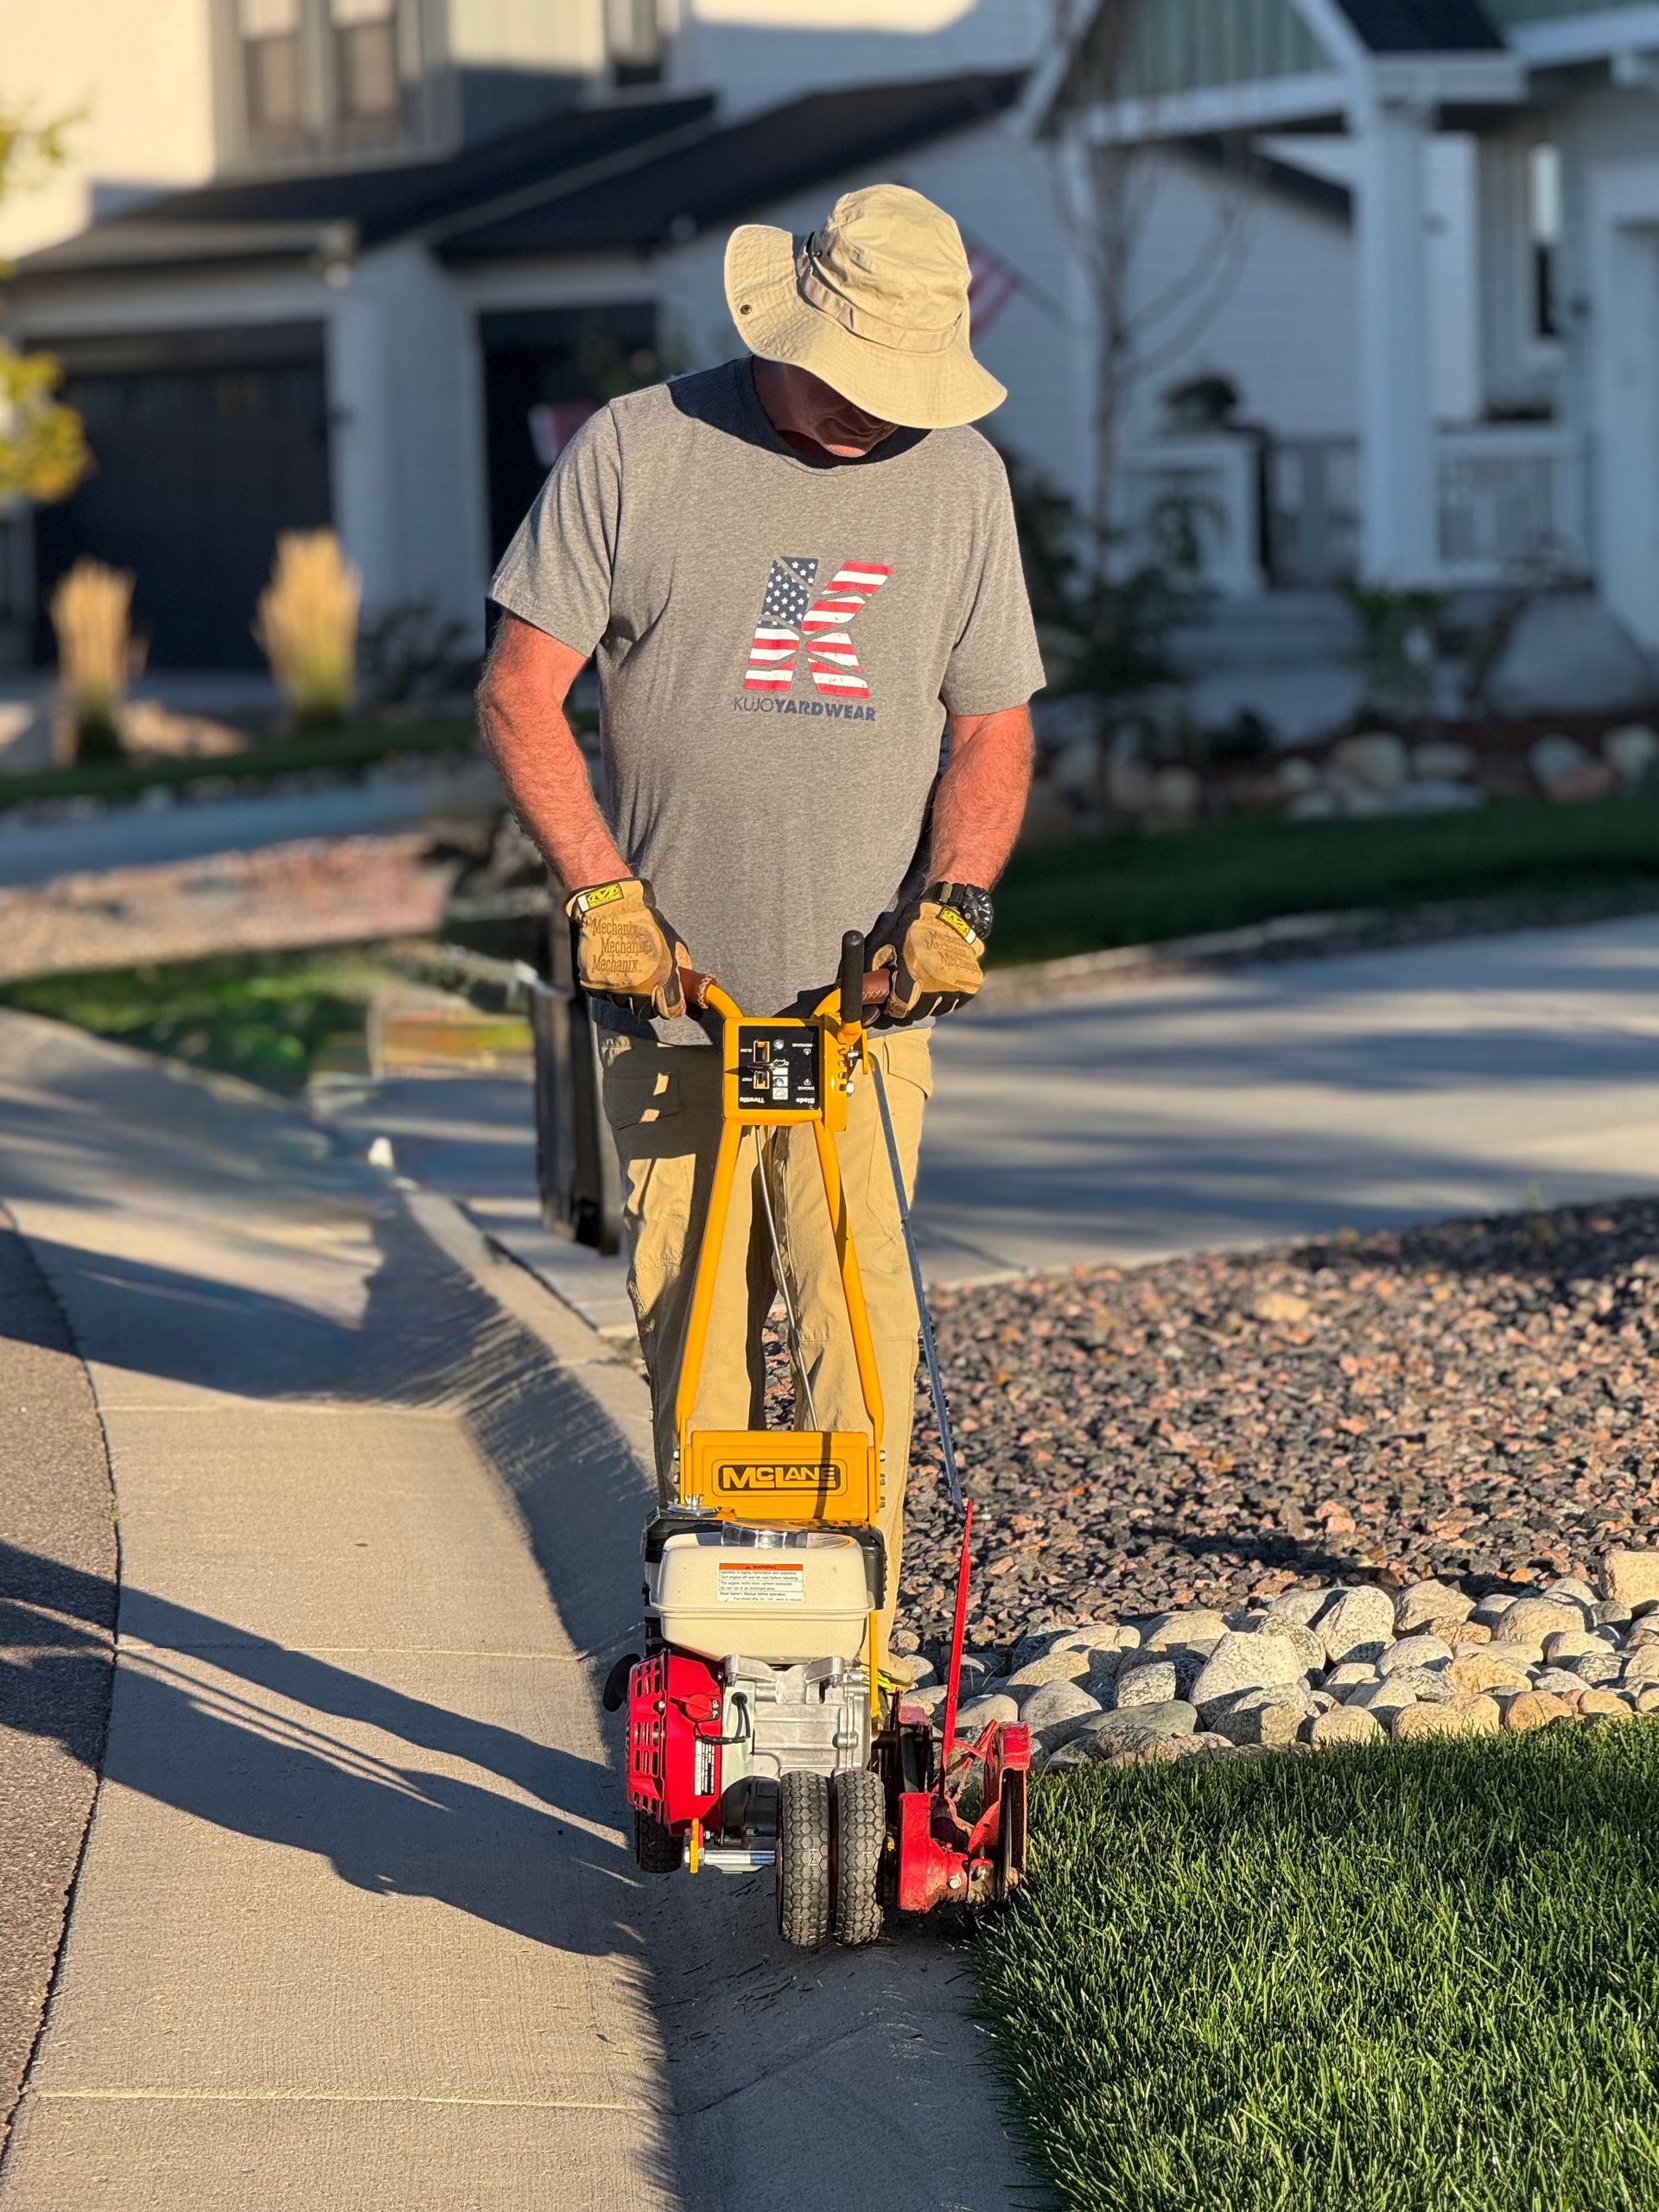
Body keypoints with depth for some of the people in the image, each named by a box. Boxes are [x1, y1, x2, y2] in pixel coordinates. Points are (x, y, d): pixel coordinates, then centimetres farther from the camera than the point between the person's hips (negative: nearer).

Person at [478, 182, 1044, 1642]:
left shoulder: (960, 478, 6)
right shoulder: (637, 452, -1)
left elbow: (993, 723, 10)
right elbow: (522, 689, -1)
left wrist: (954, 898, -7)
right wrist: (603, 891, -10)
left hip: (862, 992, 1)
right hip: (668, 983, -1)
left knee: (859, 1318, -8)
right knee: (689, 1326, 4)